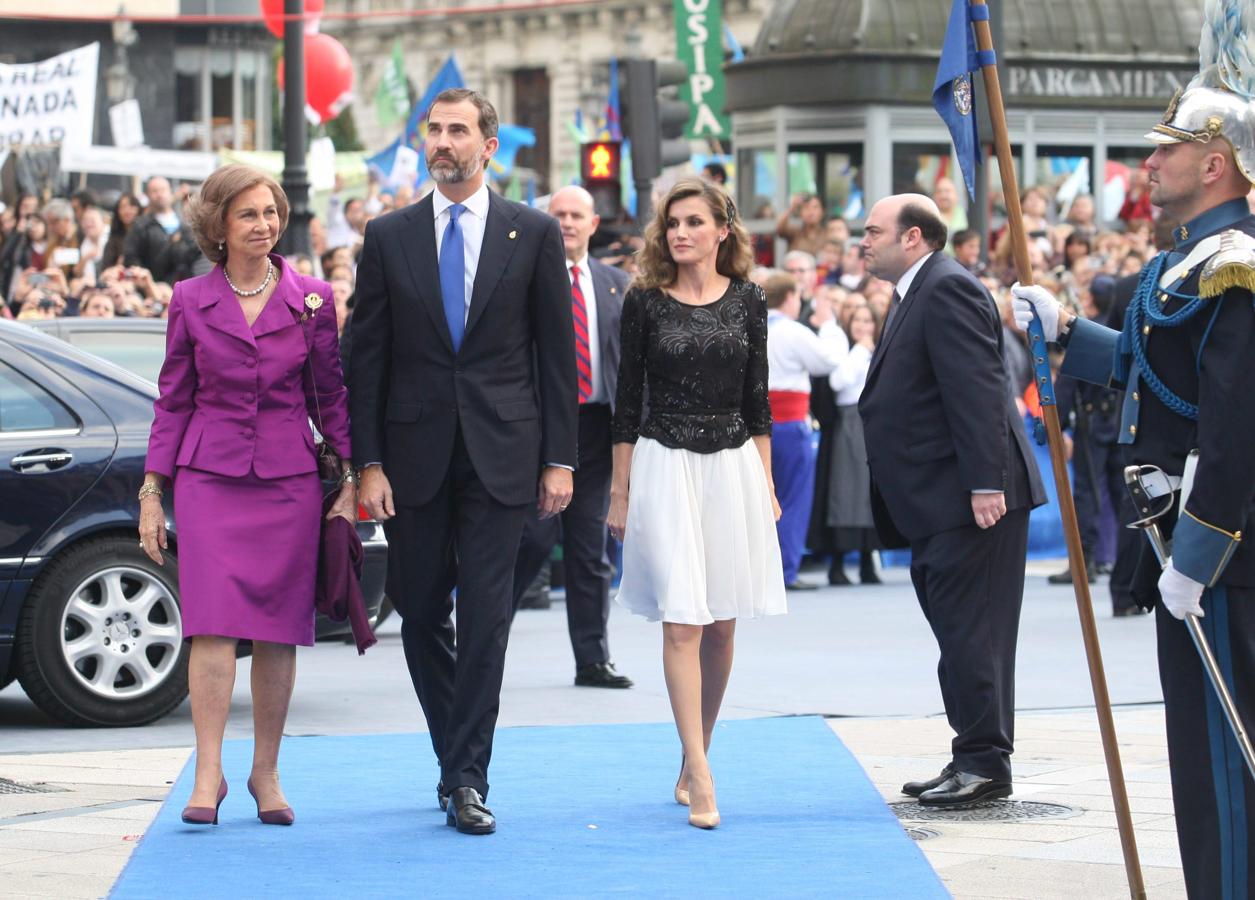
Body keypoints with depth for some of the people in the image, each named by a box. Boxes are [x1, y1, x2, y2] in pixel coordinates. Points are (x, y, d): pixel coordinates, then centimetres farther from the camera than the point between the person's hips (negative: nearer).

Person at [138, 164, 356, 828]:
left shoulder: (311, 300, 4)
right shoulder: (190, 301, 4)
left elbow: (331, 395, 9)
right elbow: (173, 401, 8)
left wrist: (350, 480, 3)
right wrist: (152, 492, 4)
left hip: (288, 481, 1)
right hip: (209, 478, -1)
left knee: (278, 632, 2)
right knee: (213, 624, -11)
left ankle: (267, 773, 13)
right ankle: (208, 773, -9)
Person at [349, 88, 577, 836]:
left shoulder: (534, 234, 3)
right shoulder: (389, 236, 5)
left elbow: (558, 352, 4)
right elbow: (368, 356, 5)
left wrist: (560, 458, -2)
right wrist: (370, 462, -2)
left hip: (501, 453, -2)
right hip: (416, 454, 2)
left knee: (486, 614, -6)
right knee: (420, 613, 7)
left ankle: (468, 779, -3)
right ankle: (458, 762, 22)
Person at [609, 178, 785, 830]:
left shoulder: (746, 300, 5)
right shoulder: (645, 301, 0)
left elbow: (756, 401, 10)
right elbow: (627, 400, 3)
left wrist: (766, 485, 7)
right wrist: (620, 491, 2)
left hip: (732, 465, 3)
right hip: (664, 464, -3)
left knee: (721, 626, 6)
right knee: (682, 622, -11)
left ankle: (693, 760, 19)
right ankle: (700, 777, -15)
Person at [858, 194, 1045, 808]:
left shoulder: (947, 289, -13)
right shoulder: (915, 295, 21)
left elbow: (976, 388, -21)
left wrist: (985, 484, -26)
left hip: (969, 502, -11)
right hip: (937, 505, 11)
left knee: (970, 630, -8)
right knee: (959, 634, 12)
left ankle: (985, 763, -4)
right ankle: (973, 759, 16)